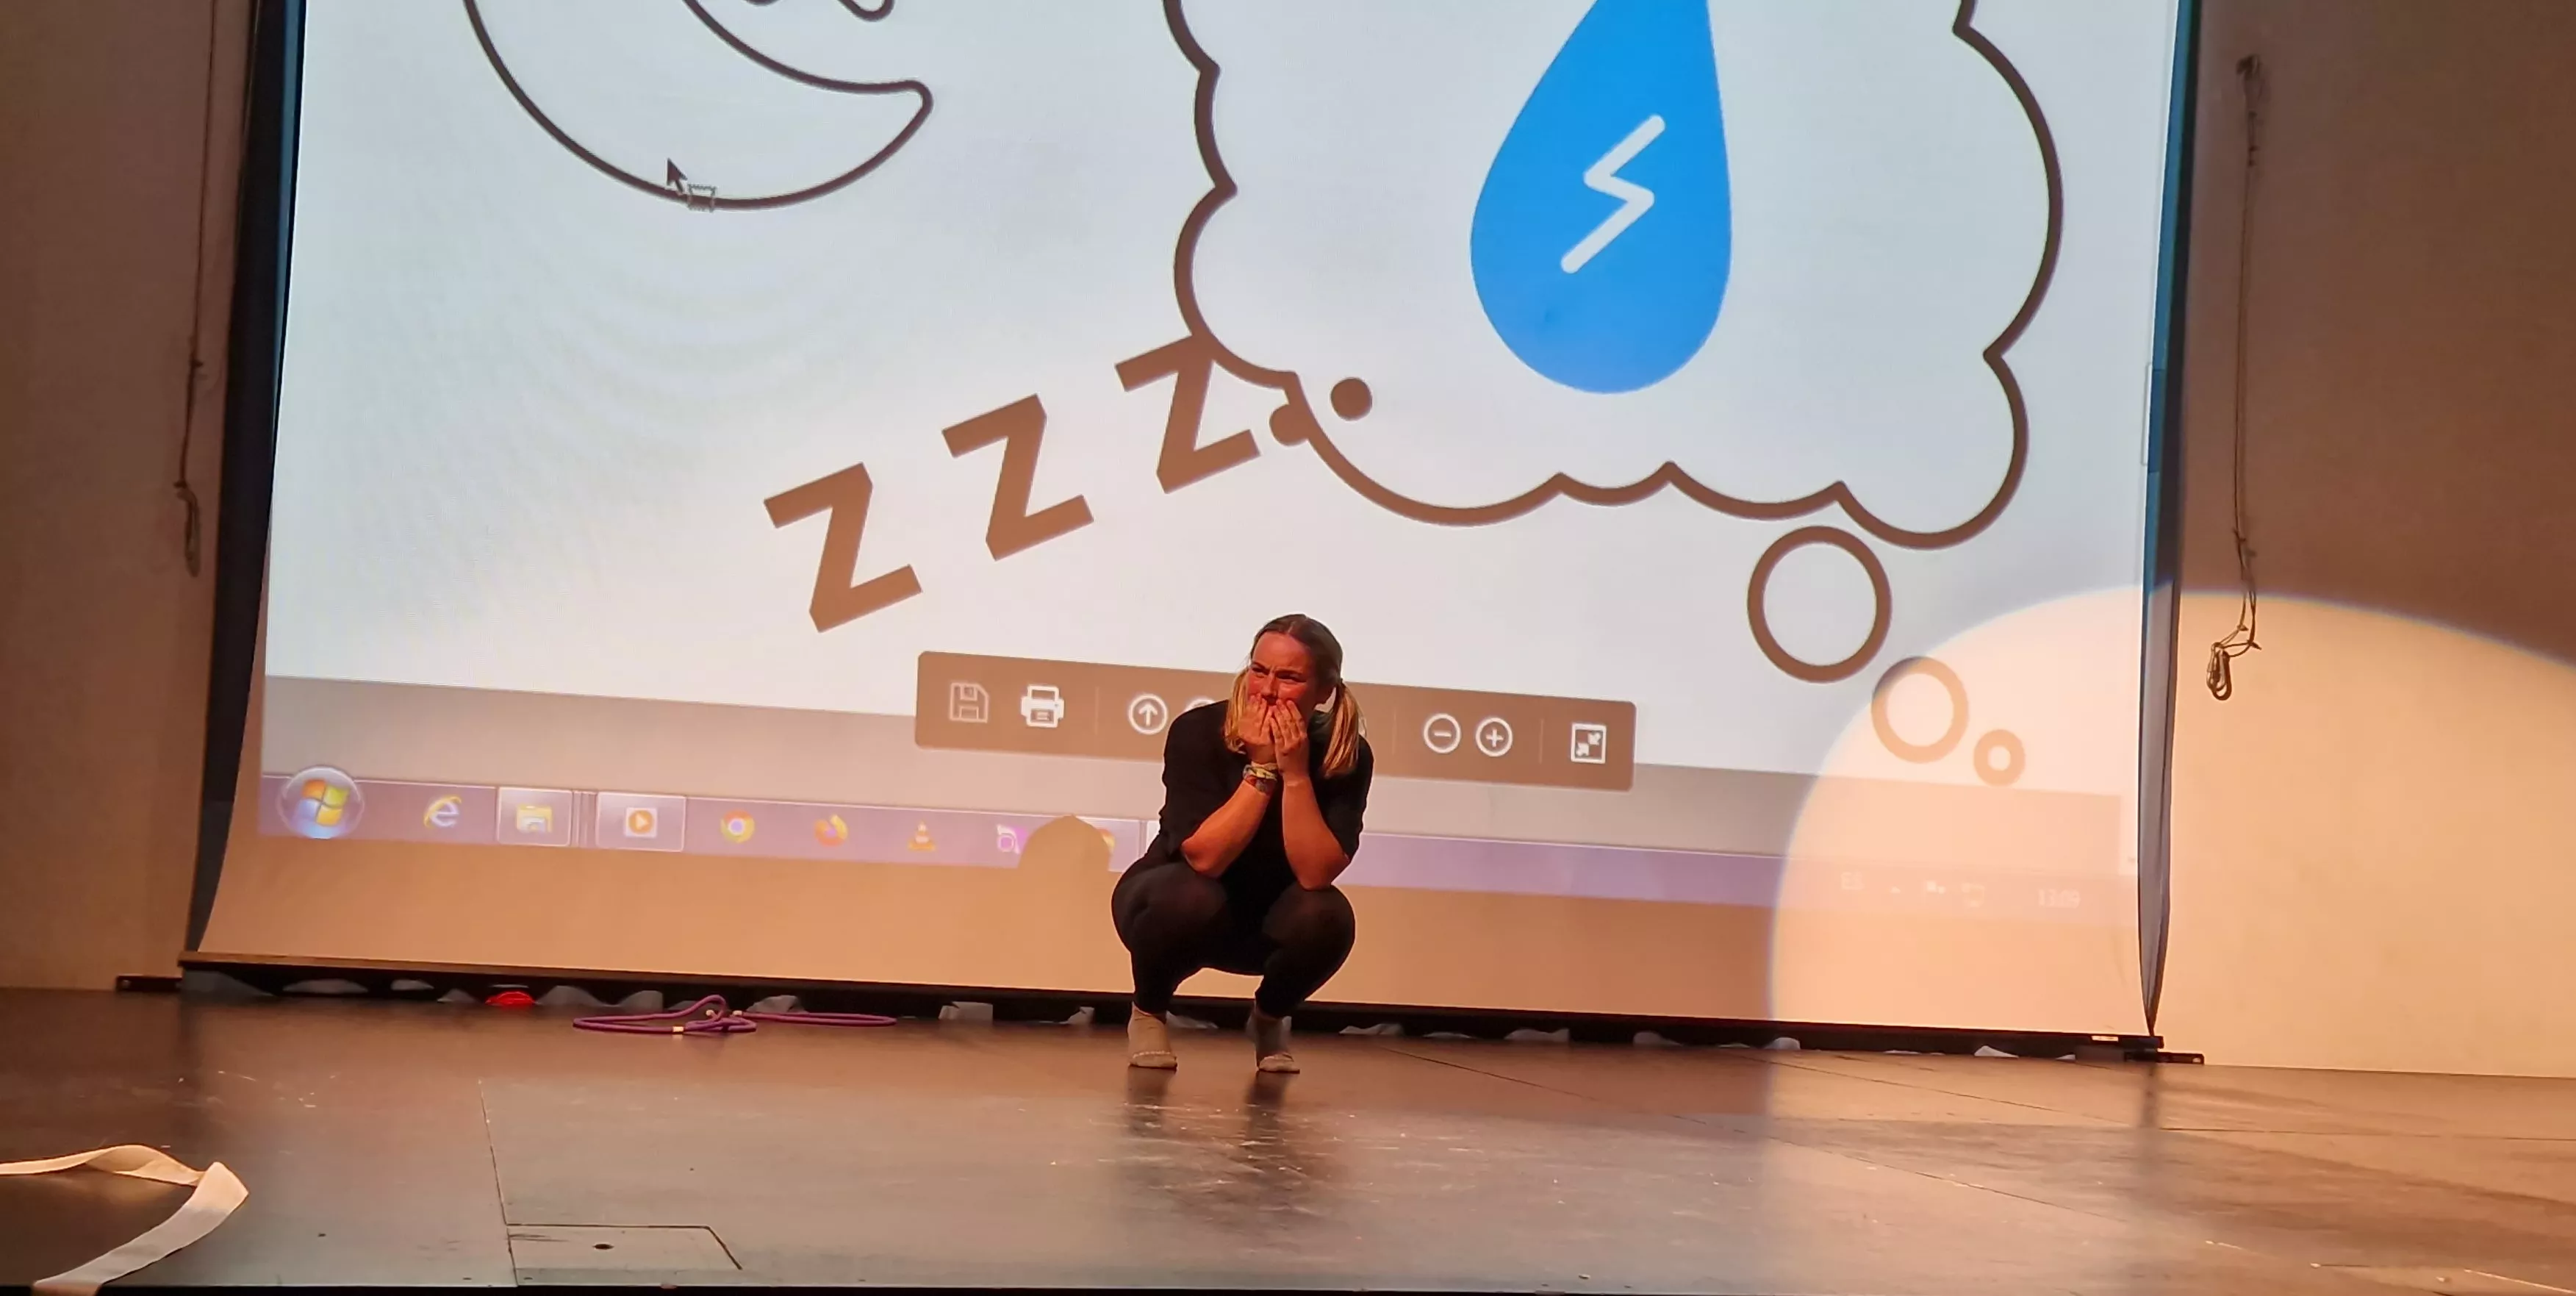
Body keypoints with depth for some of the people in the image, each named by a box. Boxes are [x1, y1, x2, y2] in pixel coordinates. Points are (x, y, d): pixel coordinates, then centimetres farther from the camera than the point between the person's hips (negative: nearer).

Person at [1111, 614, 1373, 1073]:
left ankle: (1269, 1018, 4)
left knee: (1325, 915, -30)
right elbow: (1205, 856, -31)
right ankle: (1149, 1012, -3)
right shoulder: (1198, 731, -23)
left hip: (1266, 921, 2)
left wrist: (1295, 773, -34)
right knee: (1192, 897, -37)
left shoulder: (1346, 754, -18)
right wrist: (1261, 769, -34)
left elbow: (1315, 874, -28)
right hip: (1176, 901, -2)